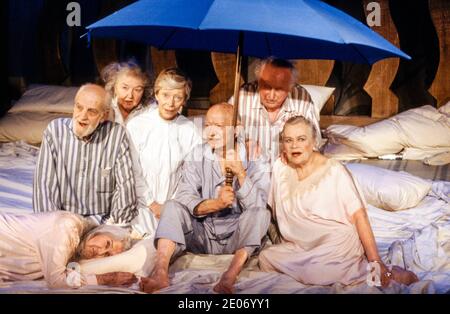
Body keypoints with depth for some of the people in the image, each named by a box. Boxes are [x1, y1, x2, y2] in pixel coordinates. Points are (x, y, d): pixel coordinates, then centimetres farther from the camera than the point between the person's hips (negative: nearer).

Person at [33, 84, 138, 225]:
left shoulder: (117, 134, -6)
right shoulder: (55, 130, -3)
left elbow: (125, 185, -4)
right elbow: (44, 183, -5)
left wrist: (115, 223, -12)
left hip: (102, 220, -1)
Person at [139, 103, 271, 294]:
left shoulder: (255, 160, -4)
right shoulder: (197, 156, 2)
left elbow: (256, 206, -14)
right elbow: (184, 198, -9)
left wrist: (240, 174, -28)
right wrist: (216, 204, -27)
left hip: (237, 237, -1)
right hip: (201, 235, 2)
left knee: (261, 214, -28)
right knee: (172, 207, -19)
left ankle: (230, 278, -41)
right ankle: (160, 273, -36)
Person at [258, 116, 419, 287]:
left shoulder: (334, 171, -12)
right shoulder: (280, 166, 2)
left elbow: (359, 215, -13)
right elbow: (276, 209, 12)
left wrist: (376, 261, -17)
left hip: (339, 245, -5)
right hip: (299, 247, 5)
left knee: (314, 273, -30)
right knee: (265, 257, -18)